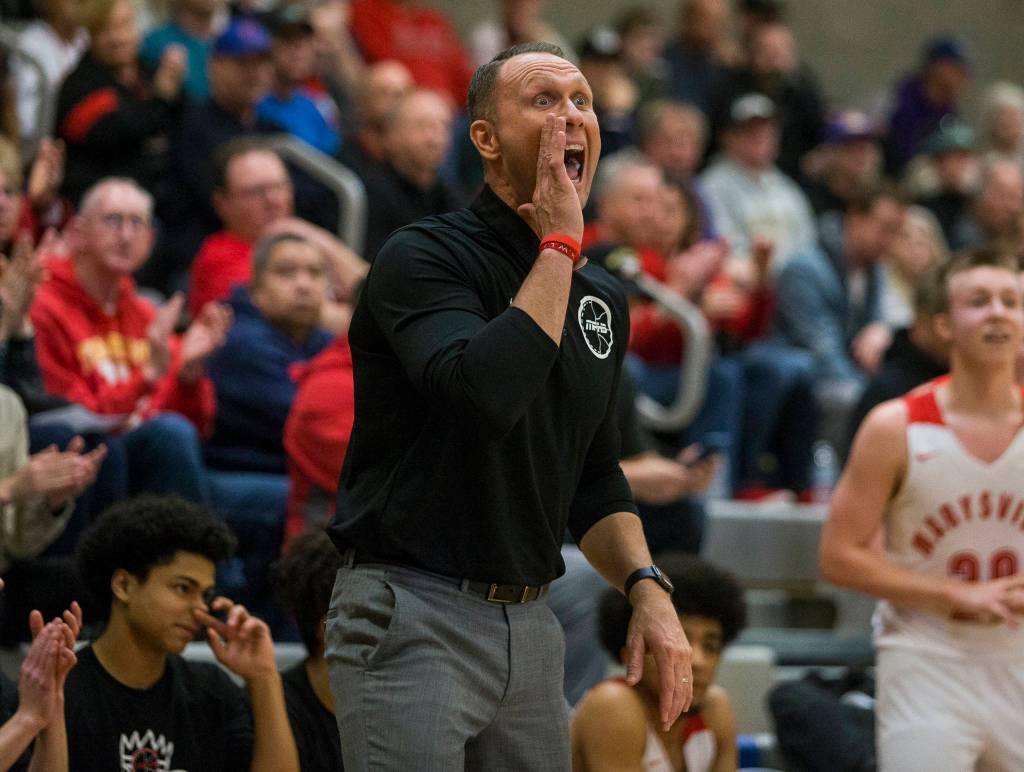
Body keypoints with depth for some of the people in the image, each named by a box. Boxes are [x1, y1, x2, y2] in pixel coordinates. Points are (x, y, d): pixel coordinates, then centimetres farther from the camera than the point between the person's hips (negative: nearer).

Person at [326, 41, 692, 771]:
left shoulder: (601, 298, 12)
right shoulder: (425, 257, -9)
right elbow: (485, 395, -29)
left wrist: (647, 589, 5)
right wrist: (559, 247, -18)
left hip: (531, 625, 7)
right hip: (413, 617, -7)